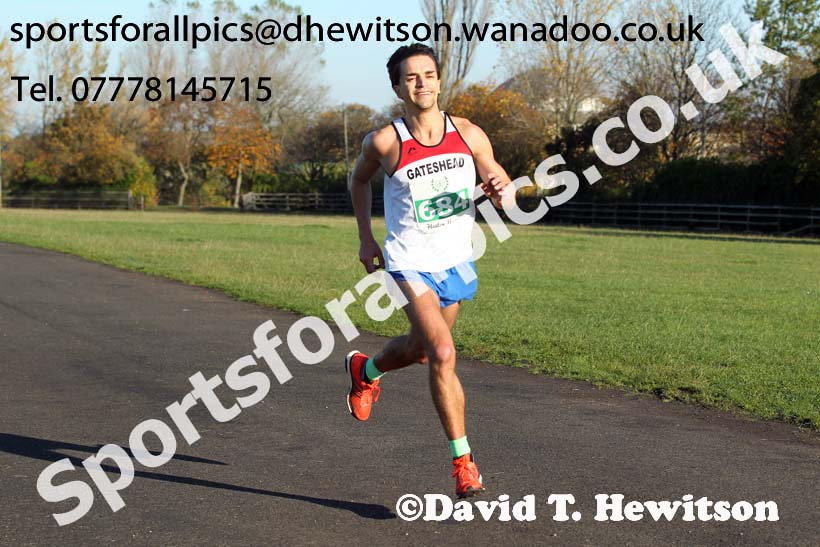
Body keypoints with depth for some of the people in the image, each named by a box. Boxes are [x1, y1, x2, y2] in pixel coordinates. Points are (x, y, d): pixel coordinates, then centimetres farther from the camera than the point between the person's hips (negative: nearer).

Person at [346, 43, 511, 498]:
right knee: (442, 354, -21)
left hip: (457, 261, 5)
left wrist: (498, 187, -21)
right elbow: (359, 179, 9)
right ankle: (463, 461, -13)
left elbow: (503, 197, 3)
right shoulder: (385, 142, -13)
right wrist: (366, 238, 5)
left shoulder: (469, 135, -6)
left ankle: (365, 370, 56)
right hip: (410, 262, -4)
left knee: (419, 349, 23)